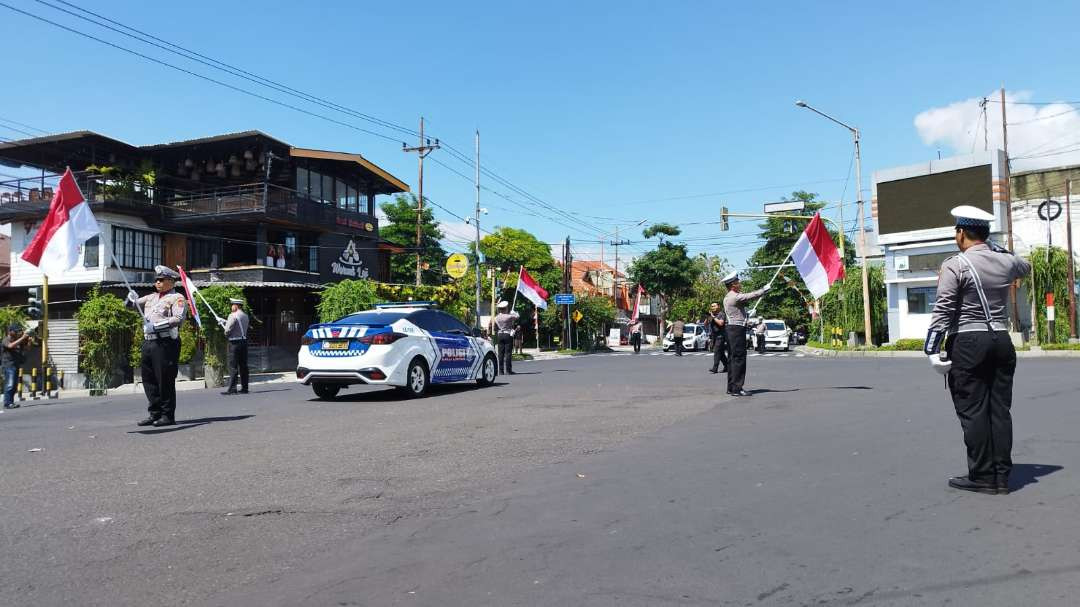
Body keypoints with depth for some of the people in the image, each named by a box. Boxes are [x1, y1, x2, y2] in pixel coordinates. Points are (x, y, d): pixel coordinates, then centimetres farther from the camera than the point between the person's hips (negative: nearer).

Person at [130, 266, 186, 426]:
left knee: (165, 380, -5)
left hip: (165, 343, -8)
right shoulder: (151, 297, 21)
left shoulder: (177, 298, -3)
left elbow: (179, 318, -17)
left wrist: (156, 325, -24)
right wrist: (132, 298, 4)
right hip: (148, 342, 8)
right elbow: (134, 304, 27)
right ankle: (155, 414, 20)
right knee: (148, 379, 11)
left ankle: (168, 415, 3)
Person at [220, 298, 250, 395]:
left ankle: (232, 388, -6)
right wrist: (224, 322, 19)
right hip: (244, 341, 7)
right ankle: (244, 387, 11)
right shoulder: (245, 316, 12)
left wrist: (226, 335, 6)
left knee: (233, 366, -5)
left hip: (235, 342, -7)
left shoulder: (233, 315, -12)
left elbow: (228, 329, -15)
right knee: (243, 366, 9)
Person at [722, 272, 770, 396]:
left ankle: (731, 387, 16)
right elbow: (752, 296, -13)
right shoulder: (735, 297, -16)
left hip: (732, 329, 10)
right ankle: (737, 388, -9)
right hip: (737, 330, -10)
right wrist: (765, 289, 0)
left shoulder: (728, 297, 15)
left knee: (733, 359, 12)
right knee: (739, 359, -9)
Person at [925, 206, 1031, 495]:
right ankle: (1001, 476, 13)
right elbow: (1026, 267, 33)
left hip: (967, 343, -6)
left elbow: (943, 310, -15)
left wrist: (932, 350, -13)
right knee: (1000, 409, 8)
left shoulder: (955, 265, -10)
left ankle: (982, 476, 3)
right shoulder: (1006, 261, 7)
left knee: (973, 411, 0)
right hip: (1001, 340, 6)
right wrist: (998, 250, 41)